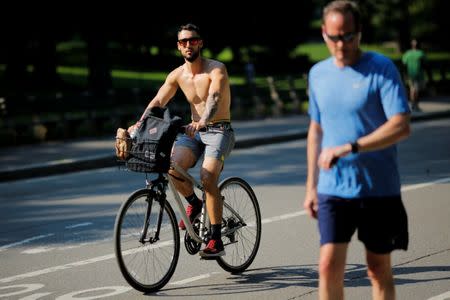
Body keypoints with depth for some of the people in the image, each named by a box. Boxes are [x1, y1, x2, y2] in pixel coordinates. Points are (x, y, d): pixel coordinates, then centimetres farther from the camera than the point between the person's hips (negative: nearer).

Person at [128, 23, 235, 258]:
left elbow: (214, 98, -30)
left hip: (218, 131, -5)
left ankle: (216, 240, -19)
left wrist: (203, 120, -50)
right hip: (194, 131, 5)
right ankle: (193, 202, 8)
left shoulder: (216, 69, -13)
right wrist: (140, 124, -22)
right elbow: (158, 101, -5)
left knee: (207, 178, -26)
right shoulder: (177, 75, 3)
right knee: (172, 165, -23)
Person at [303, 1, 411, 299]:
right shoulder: (318, 73, 8)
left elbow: (401, 127, -17)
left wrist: (349, 148, -24)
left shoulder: (382, 68, -8)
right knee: (329, 266, -7)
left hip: (379, 189, -3)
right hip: (333, 190, 3)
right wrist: (311, 186, 17)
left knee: (379, 270, 7)